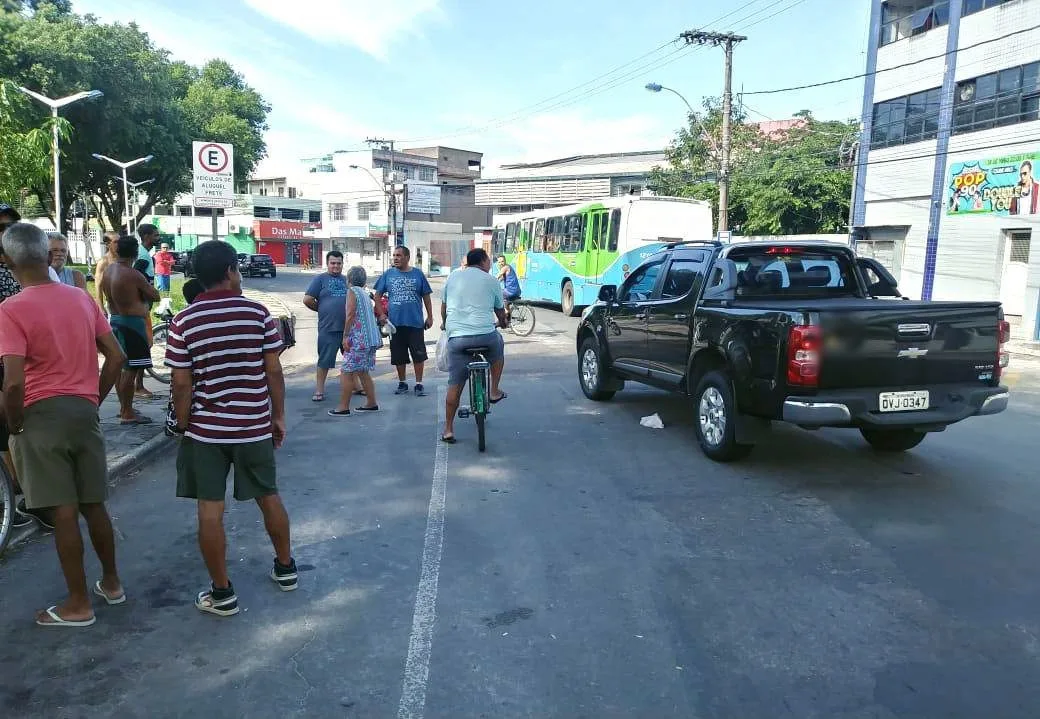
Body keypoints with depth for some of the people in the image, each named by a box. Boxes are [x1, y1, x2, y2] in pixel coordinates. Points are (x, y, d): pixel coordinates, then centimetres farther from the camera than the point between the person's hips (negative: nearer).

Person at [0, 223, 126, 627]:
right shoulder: (82, 298, 5)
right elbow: (116, 358, 6)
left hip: (43, 414, -5)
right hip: (84, 411, 5)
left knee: (64, 511, 3)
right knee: (93, 503, 17)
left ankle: (79, 604, 15)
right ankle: (111, 582, 31)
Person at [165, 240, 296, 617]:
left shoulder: (184, 321, -7)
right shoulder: (258, 312, -6)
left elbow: (181, 384, -7)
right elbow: (274, 371, -4)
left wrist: (183, 427, 6)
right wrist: (279, 416, 6)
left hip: (205, 429, -1)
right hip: (255, 426, 2)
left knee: (210, 510, 7)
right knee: (269, 496, 18)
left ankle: (222, 592, 14)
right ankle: (285, 567, 33)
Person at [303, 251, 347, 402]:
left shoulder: (347, 280, 14)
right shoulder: (320, 279, 1)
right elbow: (307, 300, -4)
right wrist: (322, 310, 3)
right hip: (328, 328, -4)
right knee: (324, 360, 0)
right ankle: (319, 390, 9)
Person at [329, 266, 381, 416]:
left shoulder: (352, 291, -4)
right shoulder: (365, 294, 20)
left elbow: (351, 314, -14)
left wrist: (345, 336, -14)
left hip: (358, 339, -9)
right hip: (370, 338, 9)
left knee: (346, 372, -4)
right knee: (363, 372, 17)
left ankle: (343, 407, -3)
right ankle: (372, 403, 20)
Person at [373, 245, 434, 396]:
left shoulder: (417, 274, 3)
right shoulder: (388, 275, 6)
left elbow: (426, 296, 7)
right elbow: (378, 295, 11)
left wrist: (430, 317, 4)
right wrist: (381, 314, 1)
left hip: (416, 322, -1)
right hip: (395, 322, 2)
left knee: (419, 354, -1)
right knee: (399, 356, 8)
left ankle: (419, 384, 10)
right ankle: (402, 383, 23)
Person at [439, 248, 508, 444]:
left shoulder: (453, 277, 14)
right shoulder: (491, 281, 8)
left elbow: (443, 305, 24)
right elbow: (500, 310, 19)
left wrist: (444, 323, 43)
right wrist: (503, 323, 41)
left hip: (456, 337, 2)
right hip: (485, 335, -2)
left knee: (455, 385, 8)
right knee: (498, 348, 33)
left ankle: (448, 429, 11)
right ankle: (494, 392, 32)